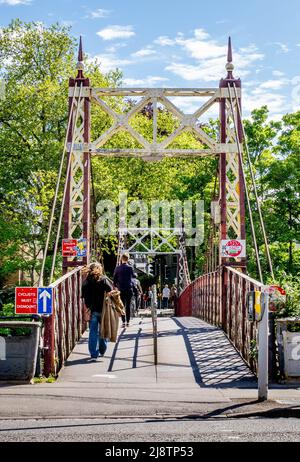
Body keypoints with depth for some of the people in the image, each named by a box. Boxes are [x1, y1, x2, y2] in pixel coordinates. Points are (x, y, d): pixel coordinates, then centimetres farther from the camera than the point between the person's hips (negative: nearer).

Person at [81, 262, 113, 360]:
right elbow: (111, 293, -11)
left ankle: (94, 353, 0)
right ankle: (102, 351, 24)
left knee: (93, 332, 6)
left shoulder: (86, 281, 1)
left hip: (92, 310, 2)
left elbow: (84, 297, 2)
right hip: (103, 309, -1)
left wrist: (88, 307, 6)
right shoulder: (104, 280, -7)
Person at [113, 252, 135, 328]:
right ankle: (127, 322, 2)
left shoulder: (117, 268, -1)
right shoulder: (130, 268, -3)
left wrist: (115, 286, 13)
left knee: (122, 305, 4)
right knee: (128, 306, 4)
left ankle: (123, 322, -2)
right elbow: (133, 276, 9)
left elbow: (114, 279, 2)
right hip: (129, 289, 0)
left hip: (121, 289, 0)